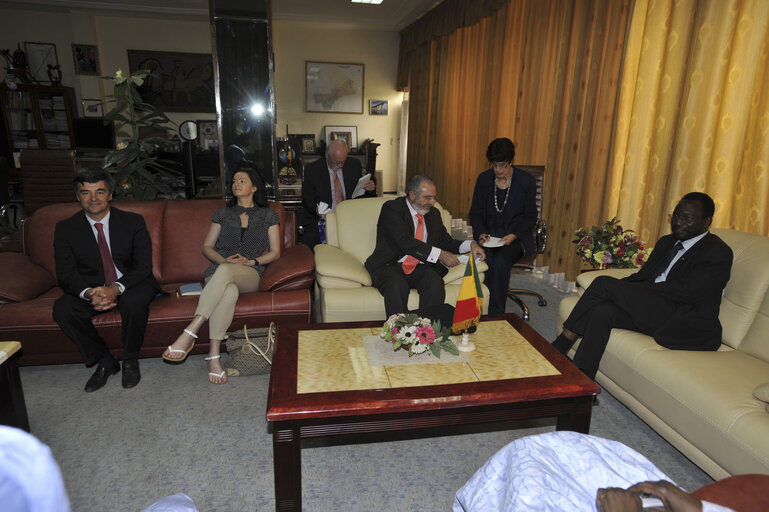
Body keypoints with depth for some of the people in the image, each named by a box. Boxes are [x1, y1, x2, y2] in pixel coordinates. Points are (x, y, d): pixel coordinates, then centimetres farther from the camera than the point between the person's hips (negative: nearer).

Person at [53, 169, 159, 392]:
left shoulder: (133, 221, -4)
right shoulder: (65, 229, 0)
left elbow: (143, 265, -10)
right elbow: (66, 274, -5)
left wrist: (117, 288, -29)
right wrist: (89, 293, -28)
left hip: (130, 284, -2)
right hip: (89, 288, 3)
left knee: (134, 301, -35)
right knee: (62, 309, -26)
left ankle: (130, 360, -10)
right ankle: (104, 361, -7)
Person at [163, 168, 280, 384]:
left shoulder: (268, 216, 15)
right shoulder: (223, 213, 21)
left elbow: (275, 252, 10)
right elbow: (207, 247, 17)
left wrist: (252, 261, -8)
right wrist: (224, 259, -5)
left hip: (250, 275, -1)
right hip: (218, 272, 2)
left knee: (225, 271, -40)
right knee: (229, 292, -39)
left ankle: (189, 334, -45)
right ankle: (214, 356, -43)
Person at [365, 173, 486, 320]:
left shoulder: (434, 214, 17)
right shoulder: (391, 208, -5)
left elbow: (446, 241, 22)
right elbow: (405, 242, -18)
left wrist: (470, 245, 2)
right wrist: (440, 254, -21)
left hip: (421, 269, 5)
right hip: (390, 266, -4)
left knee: (436, 284, -28)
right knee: (397, 286, -36)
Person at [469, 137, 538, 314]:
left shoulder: (526, 181, -2)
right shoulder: (483, 179, 4)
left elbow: (530, 217, 3)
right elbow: (475, 213, 10)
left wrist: (514, 235, -13)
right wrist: (481, 233, -8)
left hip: (516, 238, -2)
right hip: (489, 235, 2)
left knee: (500, 262, -32)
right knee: (484, 261, -29)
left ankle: (496, 313, -20)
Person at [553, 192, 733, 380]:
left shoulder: (718, 253, -5)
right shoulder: (666, 242, 20)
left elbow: (685, 291, -18)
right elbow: (642, 276, 18)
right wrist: (619, 289, -7)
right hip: (652, 311, 7)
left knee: (603, 283, -19)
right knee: (601, 311, -24)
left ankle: (561, 345, -10)